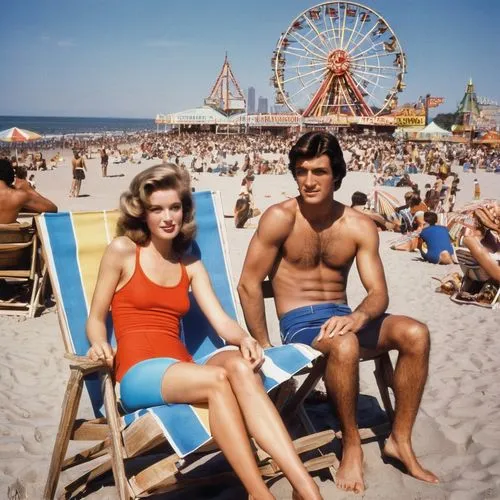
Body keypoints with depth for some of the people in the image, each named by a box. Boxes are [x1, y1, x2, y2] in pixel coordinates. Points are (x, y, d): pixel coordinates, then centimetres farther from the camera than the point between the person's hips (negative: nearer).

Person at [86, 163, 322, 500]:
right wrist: (100, 346, -16)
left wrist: (245, 339, -16)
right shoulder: (122, 250, 6)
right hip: (139, 373, -3)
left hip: (182, 372, 3)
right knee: (217, 379, -35)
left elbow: (221, 322, 6)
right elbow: (96, 318, 7)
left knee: (238, 365, -32)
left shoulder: (190, 265, 18)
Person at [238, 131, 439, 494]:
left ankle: (400, 439, -5)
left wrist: (358, 317, -27)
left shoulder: (360, 227, 1)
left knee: (415, 333, -19)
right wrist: (264, 347, -10)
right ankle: (351, 444, -13)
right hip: (299, 322, -4)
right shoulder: (280, 218, -11)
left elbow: (379, 293, -3)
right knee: (344, 345, -37)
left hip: (342, 317, 5)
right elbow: (249, 284, -10)